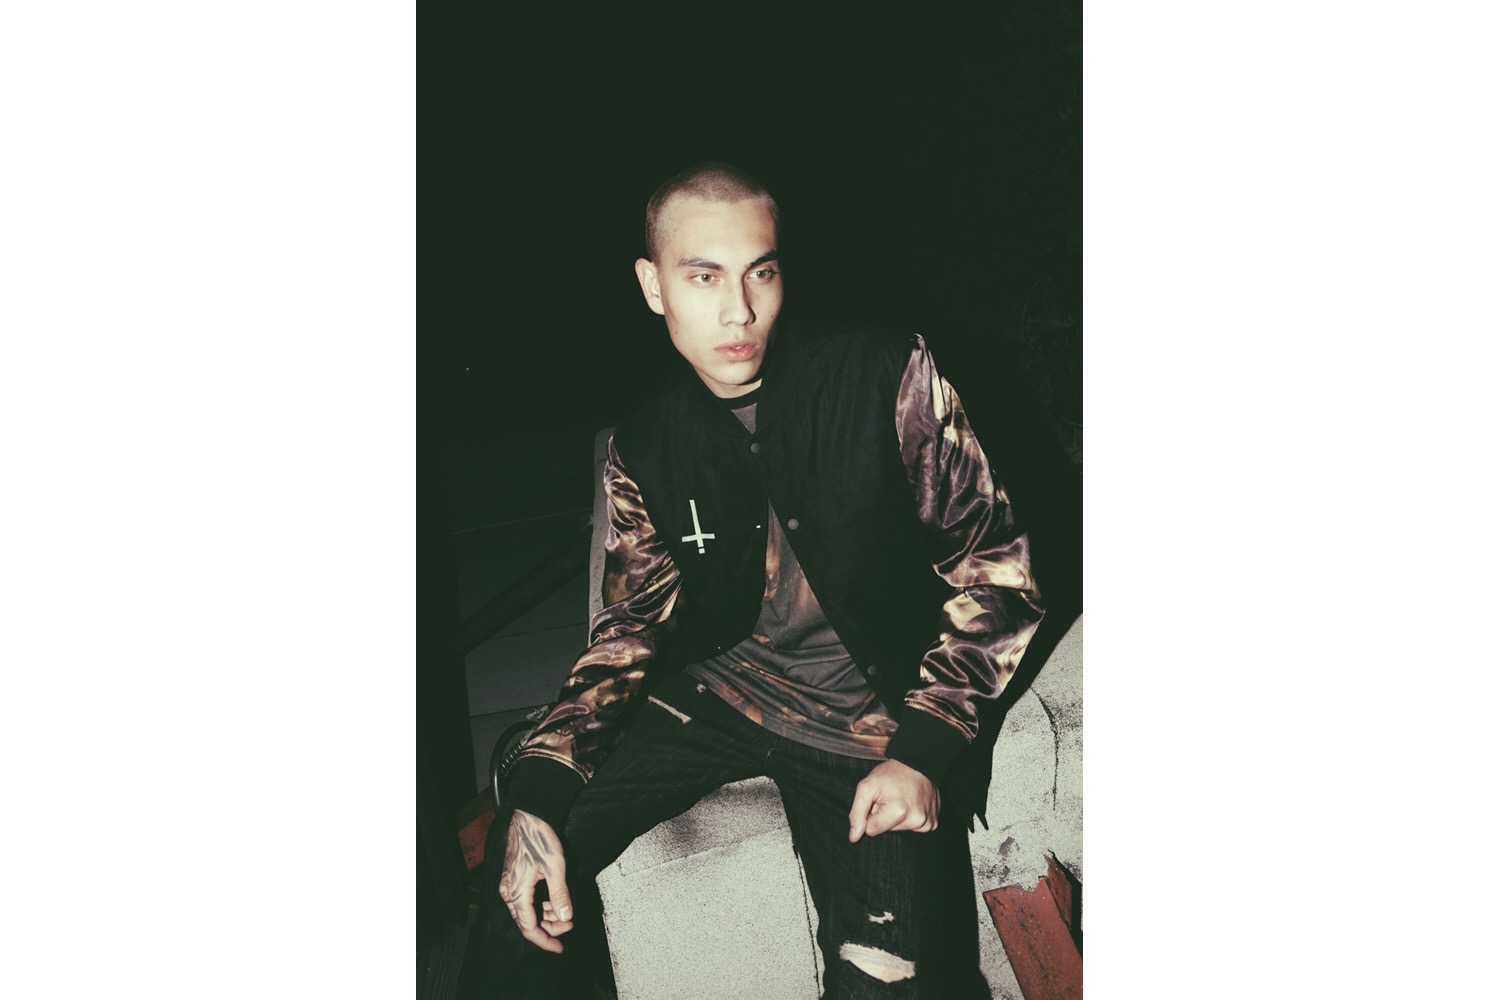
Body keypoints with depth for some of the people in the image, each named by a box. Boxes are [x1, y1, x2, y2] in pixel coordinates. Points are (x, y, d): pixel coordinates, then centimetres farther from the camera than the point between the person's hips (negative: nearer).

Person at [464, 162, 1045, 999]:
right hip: (718, 694, 4)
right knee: (526, 854, -6)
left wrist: (923, 749, -17)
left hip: (872, 719, -3)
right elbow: (634, 624, 2)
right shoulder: (644, 450, -1)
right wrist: (539, 795, -12)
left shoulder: (892, 381, -12)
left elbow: (996, 564, -8)